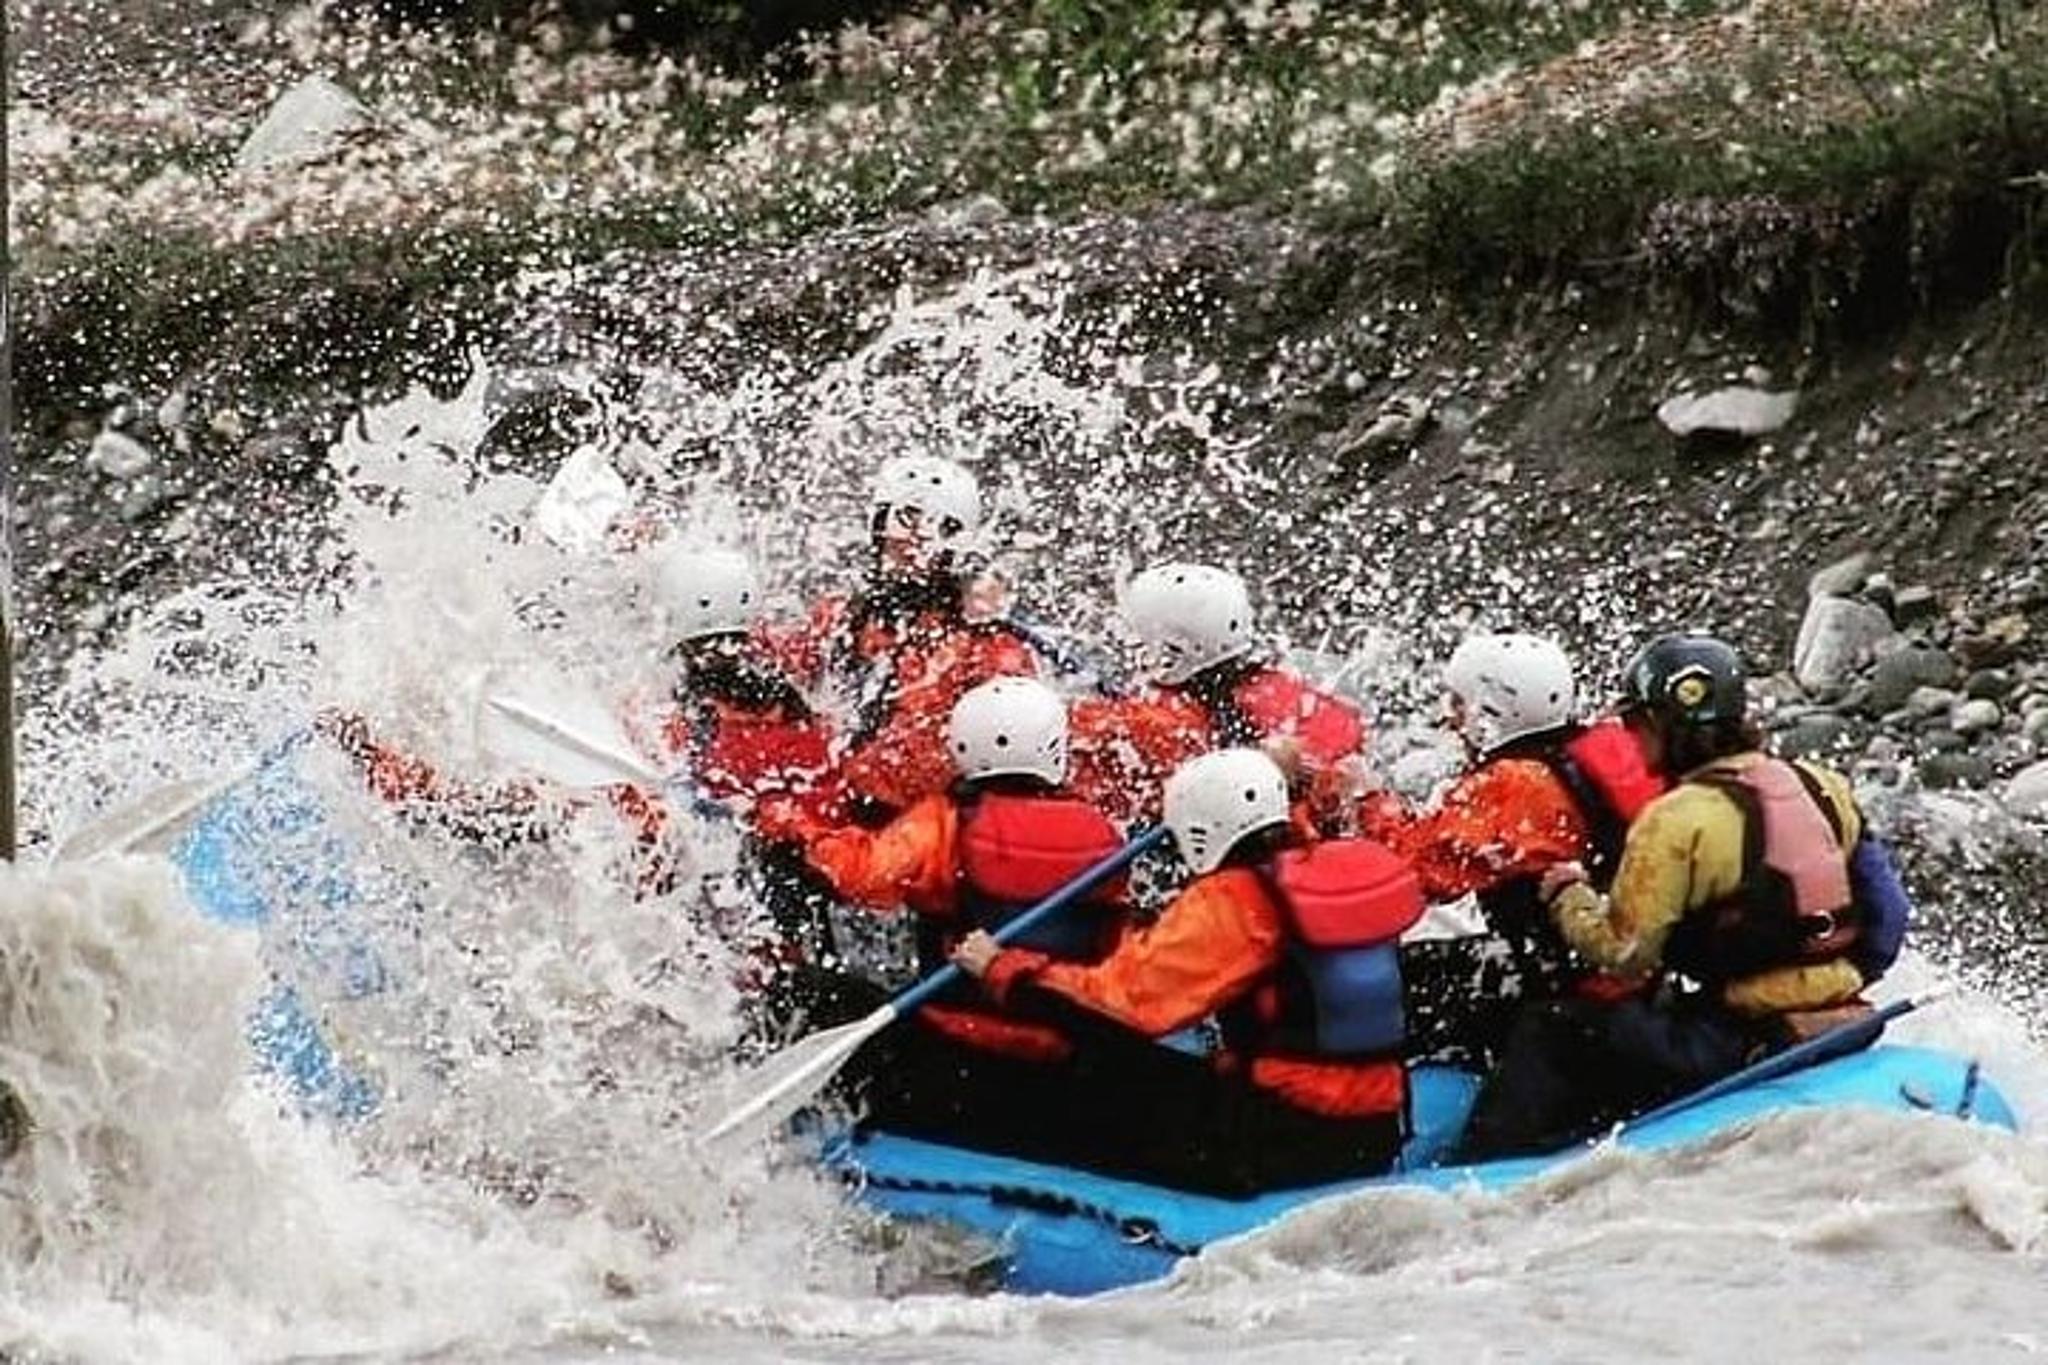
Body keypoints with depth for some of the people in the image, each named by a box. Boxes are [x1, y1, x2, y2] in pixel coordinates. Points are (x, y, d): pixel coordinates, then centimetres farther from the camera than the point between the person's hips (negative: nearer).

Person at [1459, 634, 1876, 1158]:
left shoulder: (1677, 820, -15)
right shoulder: (1823, 789, 7)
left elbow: (1623, 951, -13)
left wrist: (1569, 895, 4)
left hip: (1740, 1047, -8)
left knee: (1547, 1035, 3)